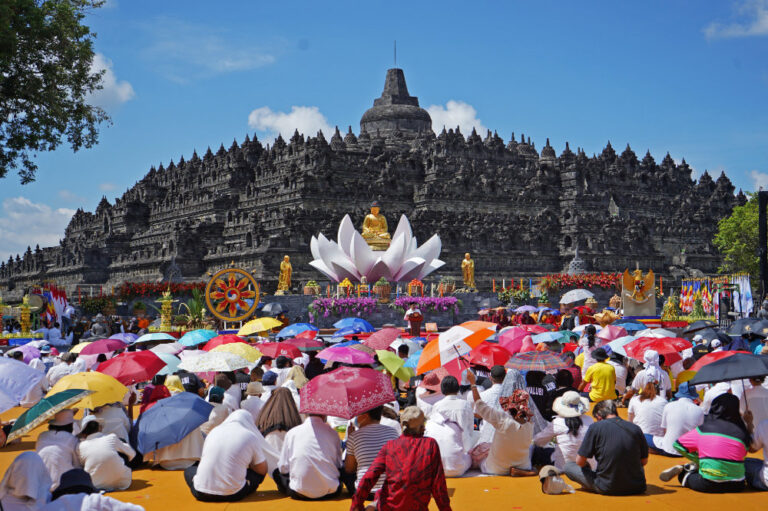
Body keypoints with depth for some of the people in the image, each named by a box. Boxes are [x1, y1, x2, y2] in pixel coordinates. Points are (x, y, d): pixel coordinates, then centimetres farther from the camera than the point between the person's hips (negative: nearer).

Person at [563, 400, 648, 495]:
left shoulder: (595, 428, -9)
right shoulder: (636, 429, -1)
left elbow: (580, 462, -5)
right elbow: (644, 461, 10)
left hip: (607, 489, -3)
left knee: (568, 466, 13)